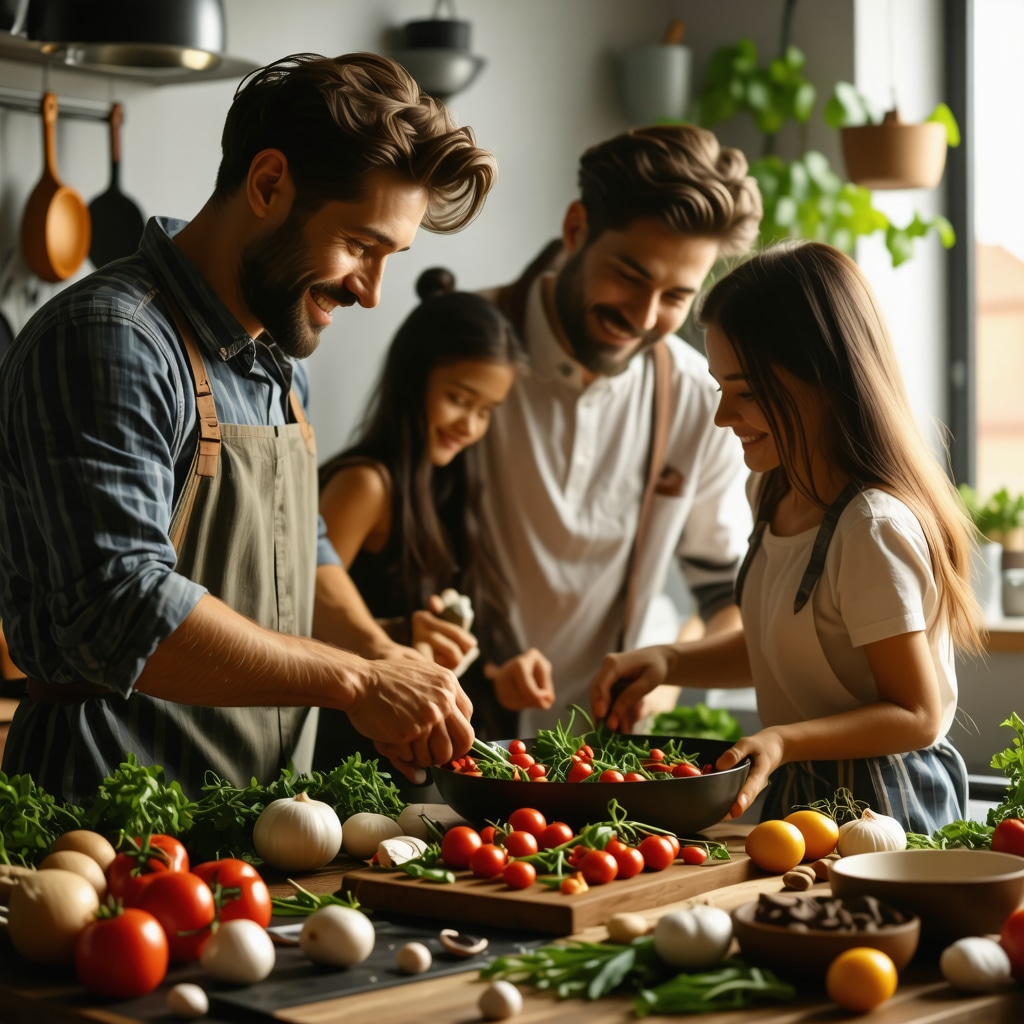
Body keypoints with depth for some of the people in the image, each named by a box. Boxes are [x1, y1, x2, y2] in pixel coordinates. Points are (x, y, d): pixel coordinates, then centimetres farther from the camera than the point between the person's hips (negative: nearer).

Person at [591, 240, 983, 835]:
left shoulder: (873, 525, -21)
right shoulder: (782, 498, 6)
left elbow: (917, 714, -17)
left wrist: (783, 740, -29)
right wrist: (670, 663, 3)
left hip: (880, 809, -7)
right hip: (799, 796, 8)